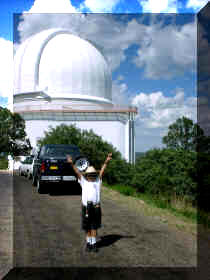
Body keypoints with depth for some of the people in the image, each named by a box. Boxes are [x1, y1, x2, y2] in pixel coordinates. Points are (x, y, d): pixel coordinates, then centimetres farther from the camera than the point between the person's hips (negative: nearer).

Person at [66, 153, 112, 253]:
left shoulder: (97, 181, 13)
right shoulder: (83, 182, 11)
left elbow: (102, 171, 7)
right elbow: (77, 172, 3)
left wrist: (106, 161, 0)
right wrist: (71, 164, -7)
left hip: (96, 207, 1)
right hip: (86, 207, 0)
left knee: (94, 227, 5)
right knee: (87, 228, 9)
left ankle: (94, 244, 14)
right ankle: (88, 243, 22)